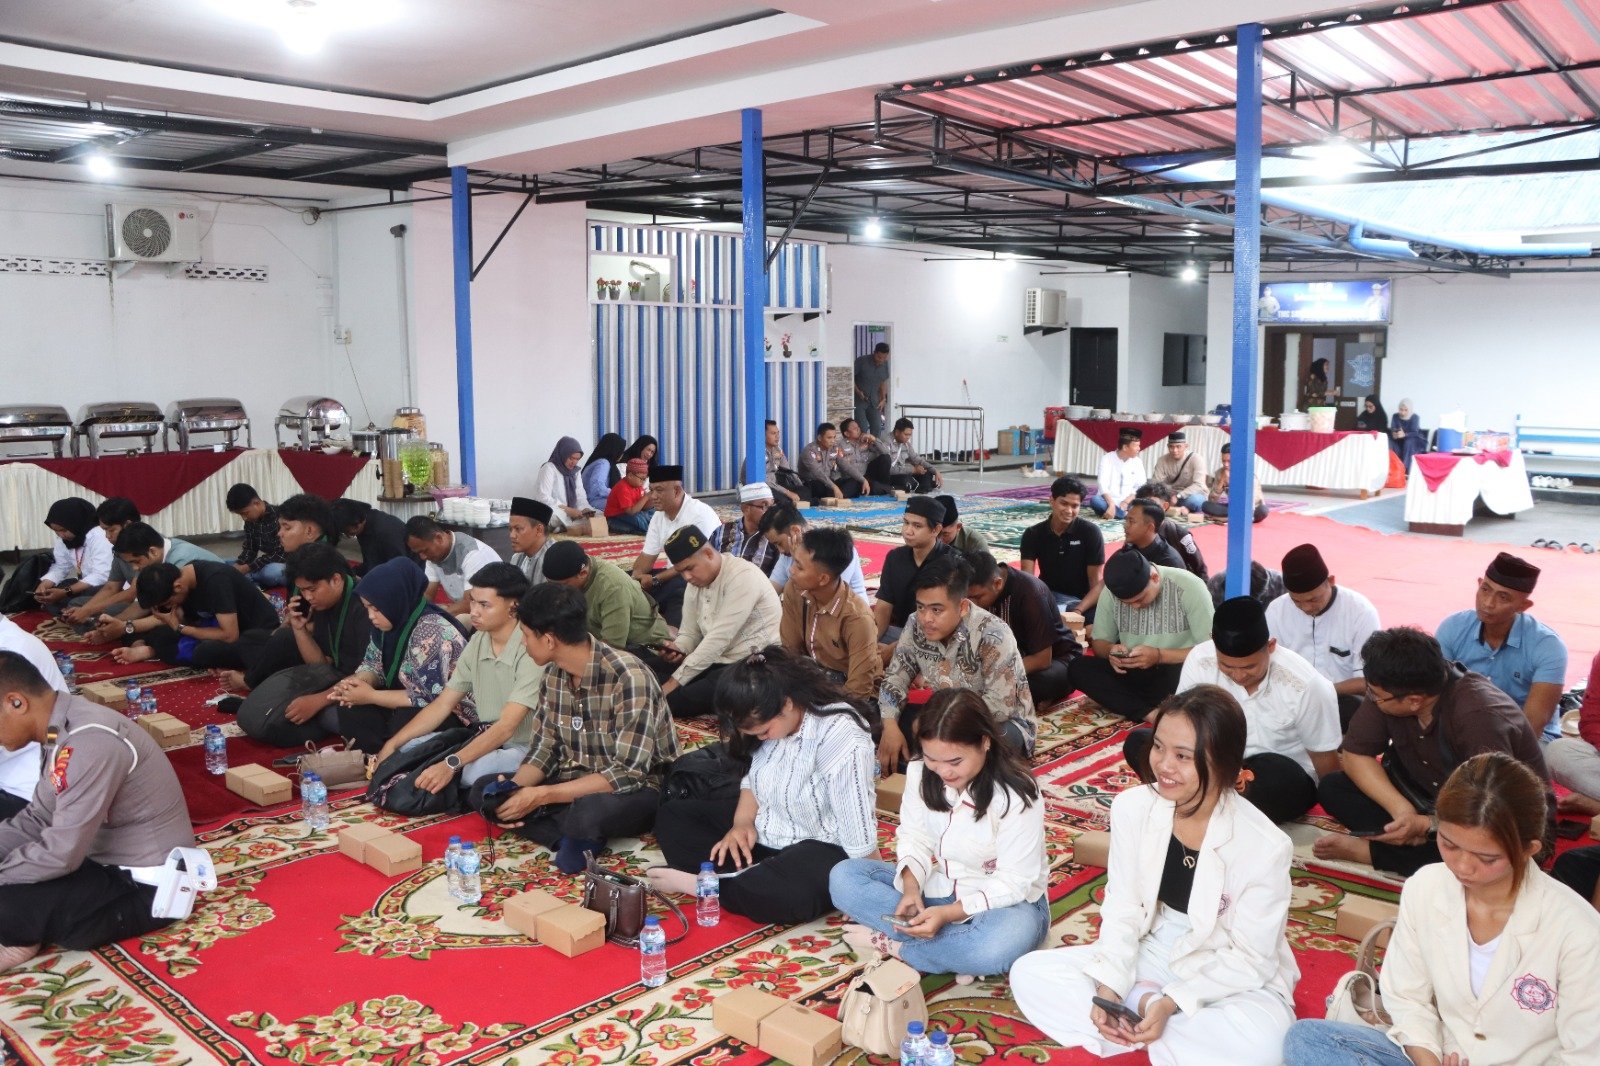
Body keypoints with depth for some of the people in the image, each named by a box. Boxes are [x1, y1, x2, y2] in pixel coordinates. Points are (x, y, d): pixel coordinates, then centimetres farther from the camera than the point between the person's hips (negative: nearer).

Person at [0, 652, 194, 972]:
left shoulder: (89, 742, -28)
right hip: (109, 862, 10)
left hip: (145, 886, -10)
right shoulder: (65, 729, 3)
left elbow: (61, 854, -27)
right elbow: (37, 820, 10)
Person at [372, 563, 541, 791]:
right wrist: (391, 745, 1)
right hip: (485, 739, 7)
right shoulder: (478, 641, 4)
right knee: (409, 746, -5)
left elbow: (506, 727, -26)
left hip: (524, 747, -7)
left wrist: (451, 765, -33)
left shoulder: (531, 650, -22)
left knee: (475, 772, -35)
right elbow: (442, 705, 9)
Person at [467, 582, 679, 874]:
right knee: (483, 791, -3)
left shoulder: (628, 678, -27)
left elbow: (629, 773, -27)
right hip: (577, 782, 8)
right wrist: (514, 789, -16)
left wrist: (542, 796, -27)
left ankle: (580, 836, -6)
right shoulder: (553, 675, -3)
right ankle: (576, 838, -13)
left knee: (589, 812, -40)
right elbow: (545, 748, 6)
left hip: (640, 789, -8)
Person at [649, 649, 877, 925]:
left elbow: (859, 832, -26)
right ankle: (749, 879, -15)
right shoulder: (768, 723, -5)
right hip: (761, 831, 8)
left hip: (822, 848, -8)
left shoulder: (841, 736, -28)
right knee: (671, 817, 4)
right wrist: (742, 821, -8)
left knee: (782, 895, -40)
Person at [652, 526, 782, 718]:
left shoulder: (743, 576, -20)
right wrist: (677, 649, -14)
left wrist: (675, 681, -23)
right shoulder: (695, 583, 8)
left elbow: (720, 638, -24)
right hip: (719, 662, 9)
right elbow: (689, 633, 12)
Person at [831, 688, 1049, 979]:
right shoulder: (921, 773, -8)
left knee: (1004, 941, -42)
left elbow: (1013, 882, -21)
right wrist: (910, 887, -23)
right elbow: (915, 837, -2)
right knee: (843, 876, -14)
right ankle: (957, 950, -22)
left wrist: (948, 913, -33)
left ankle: (891, 946, -19)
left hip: (1005, 901, -5)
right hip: (937, 887, 5)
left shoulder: (1017, 794, -22)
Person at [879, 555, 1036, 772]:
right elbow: (895, 678, -4)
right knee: (879, 717, -14)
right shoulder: (916, 625, -12)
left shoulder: (992, 635, -28)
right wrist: (890, 727, -23)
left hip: (1002, 723, -4)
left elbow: (1001, 705, -31)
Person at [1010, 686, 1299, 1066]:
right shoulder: (1132, 808, -13)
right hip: (1152, 956, 4)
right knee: (1030, 973, -11)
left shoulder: (1264, 846, -23)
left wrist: (1172, 1002, -25)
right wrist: (1109, 986, -19)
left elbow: (1251, 960, -16)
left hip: (1230, 977, -3)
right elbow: (1122, 911, -4)